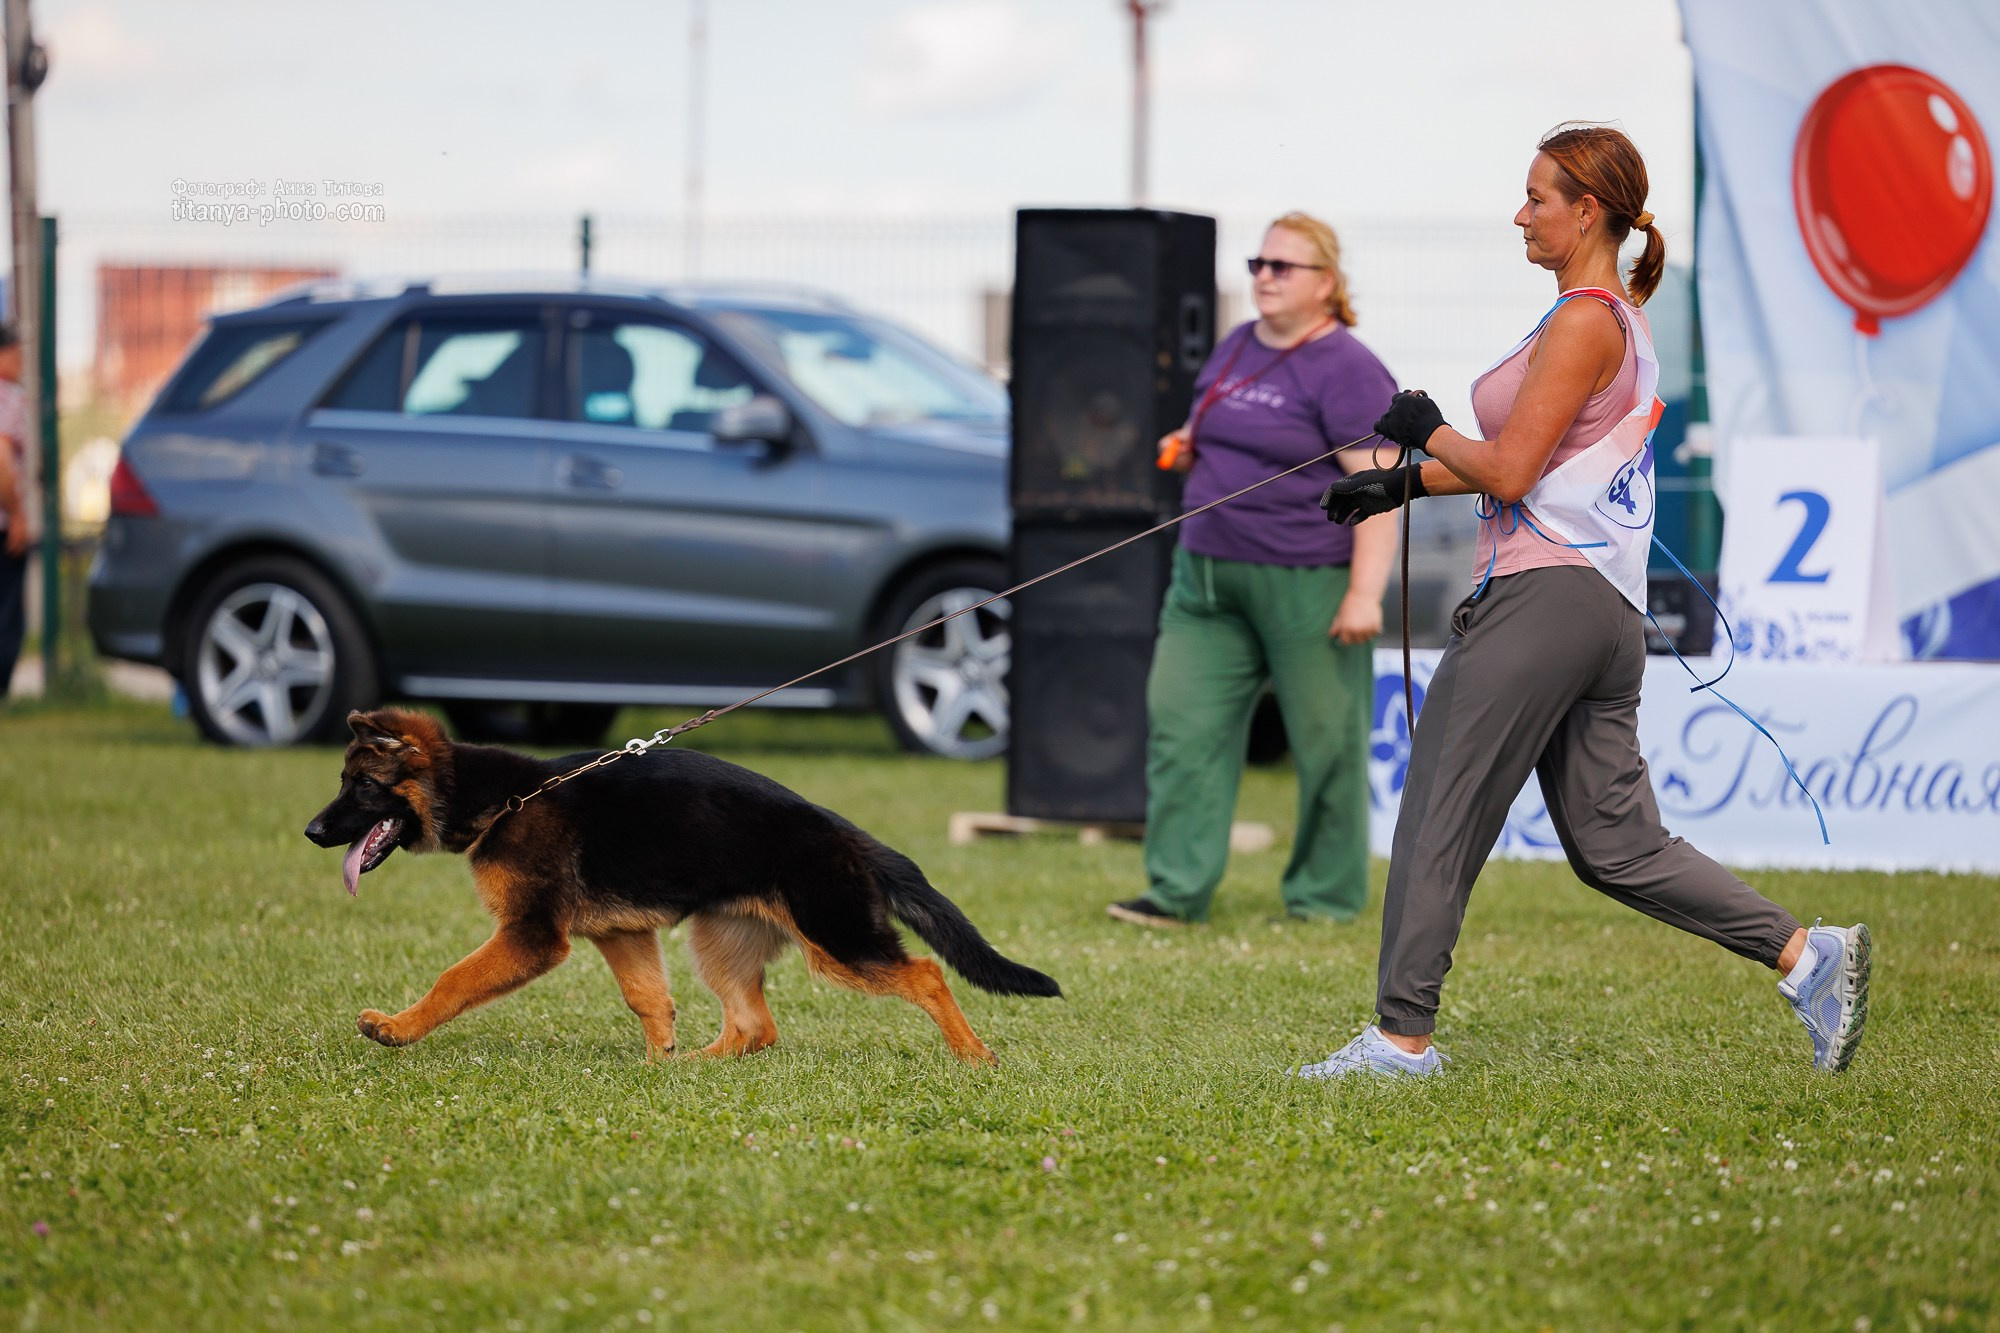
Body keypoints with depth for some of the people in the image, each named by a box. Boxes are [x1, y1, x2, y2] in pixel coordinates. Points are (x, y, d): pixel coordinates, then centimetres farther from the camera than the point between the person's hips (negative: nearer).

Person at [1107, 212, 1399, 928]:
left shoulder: (1345, 370, -11)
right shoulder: (1234, 349, 14)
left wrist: (1365, 594, -22)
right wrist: (1187, 452, 8)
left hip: (1308, 581, -7)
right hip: (1209, 574, 7)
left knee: (1326, 741, 1)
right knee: (1182, 725, -1)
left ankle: (1325, 897, 12)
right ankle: (1177, 890, 1)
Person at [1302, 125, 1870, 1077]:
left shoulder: (1586, 322, -11)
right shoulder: (1615, 319, 19)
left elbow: (1509, 470, -16)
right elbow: (1518, 465, 24)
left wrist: (1426, 434, 1)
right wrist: (1402, 483, 18)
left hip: (1545, 597, -10)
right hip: (1604, 610, 10)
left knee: (1438, 817, -4)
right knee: (1615, 845, 8)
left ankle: (1403, 1032, -1)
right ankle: (1806, 955, 2)